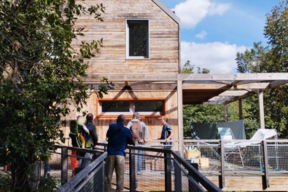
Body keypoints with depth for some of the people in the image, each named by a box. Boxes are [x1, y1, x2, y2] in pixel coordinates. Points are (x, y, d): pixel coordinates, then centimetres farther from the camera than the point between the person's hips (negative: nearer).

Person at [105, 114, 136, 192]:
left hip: (110, 155, 1)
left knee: (108, 177, 7)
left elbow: (107, 136, 23)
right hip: (120, 155, -1)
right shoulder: (126, 130, 1)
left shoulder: (112, 126, 5)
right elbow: (133, 142, 8)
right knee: (120, 177, 3)